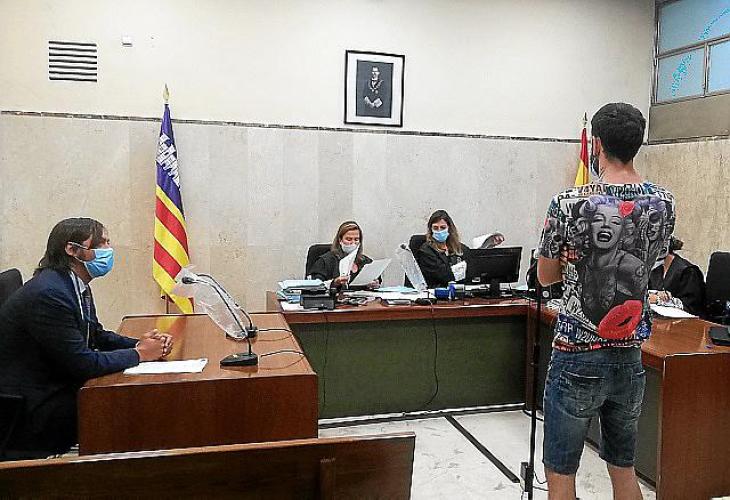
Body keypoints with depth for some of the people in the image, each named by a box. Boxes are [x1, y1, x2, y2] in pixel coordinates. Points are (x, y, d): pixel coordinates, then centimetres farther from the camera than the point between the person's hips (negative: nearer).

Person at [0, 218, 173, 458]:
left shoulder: (77, 286, 5)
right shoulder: (48, 293, -25)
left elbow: (96, 335, 15)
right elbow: (83, 363, -26)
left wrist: (144, 343, -2)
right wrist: (139, 354, -12)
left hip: (57, 388, 9)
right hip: (29, 409, -9)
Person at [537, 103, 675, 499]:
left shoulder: (569, 203, -16)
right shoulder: (663, 203, -1)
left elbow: (545, 276, -2)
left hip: (577, 359, -5)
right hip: (630, 358, 5)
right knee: (623, 467, 21)